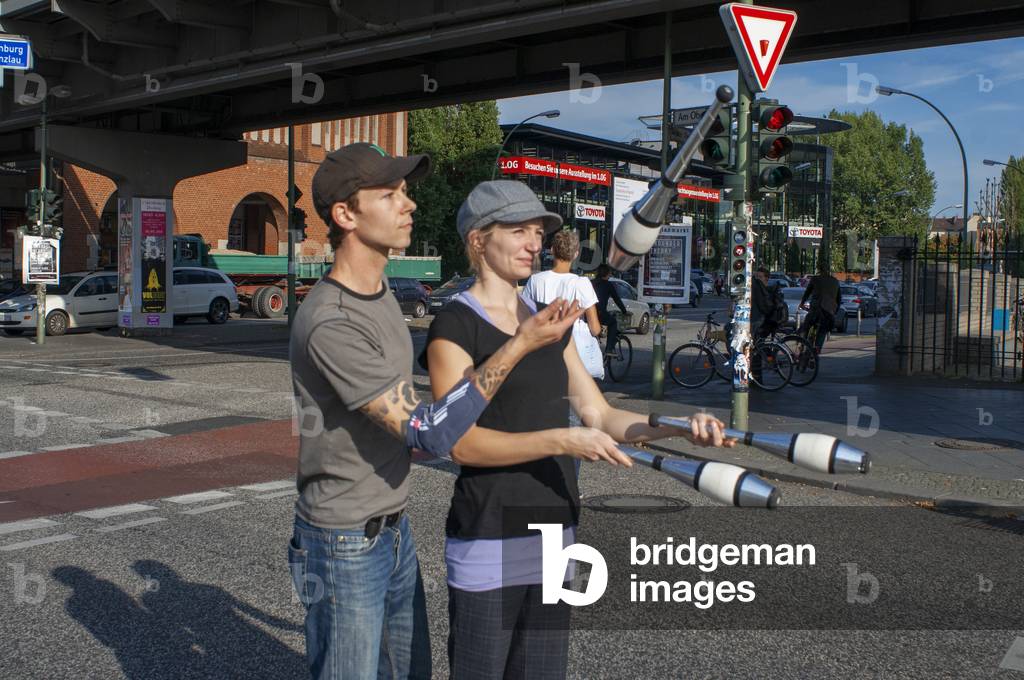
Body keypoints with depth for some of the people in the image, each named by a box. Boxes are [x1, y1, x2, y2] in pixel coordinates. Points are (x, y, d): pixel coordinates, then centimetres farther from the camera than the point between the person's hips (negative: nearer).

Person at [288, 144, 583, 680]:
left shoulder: (381, 289, 6)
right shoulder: (330, 324, -27)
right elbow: (431, 433, -28)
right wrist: (519, 345, -27)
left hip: (394, 529, 9)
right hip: (346, 547, -9)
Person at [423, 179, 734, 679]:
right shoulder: (454, 326, -9)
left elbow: (599, 415, 8)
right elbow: (462, 443, -17)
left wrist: (679, 428, -6)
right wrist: (561, 441, -26)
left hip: (554, 529, 7)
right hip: (488, 539, -6)